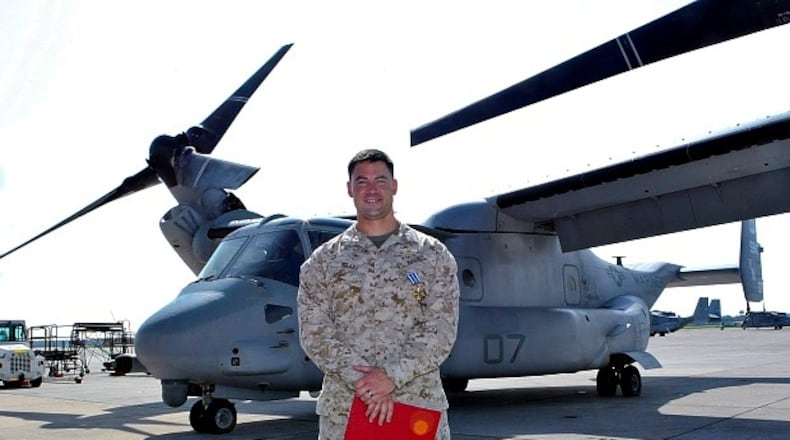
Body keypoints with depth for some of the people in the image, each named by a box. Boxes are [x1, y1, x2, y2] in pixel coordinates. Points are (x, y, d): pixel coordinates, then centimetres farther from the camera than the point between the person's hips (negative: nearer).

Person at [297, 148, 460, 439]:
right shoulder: (322, 262, 7)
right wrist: (363, 382, -14)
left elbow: (442, 329, -2)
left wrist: (391, 375, -15)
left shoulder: (433, 255, 6)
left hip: (420, 405, 0)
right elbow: (314, 331, -2)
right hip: (343, 411, 0)